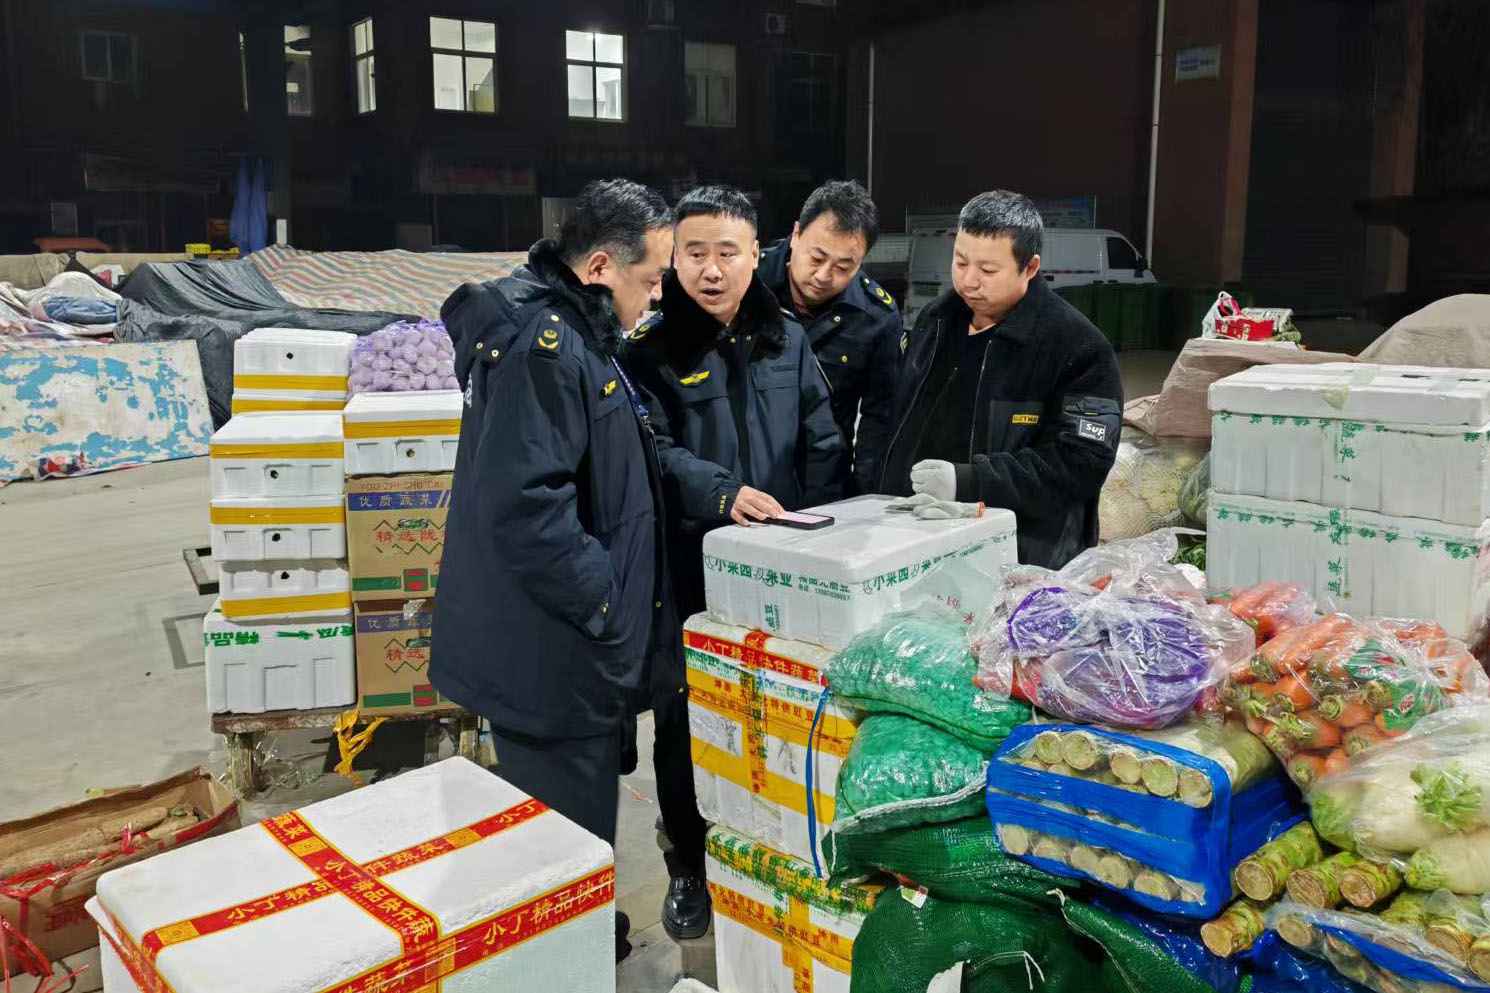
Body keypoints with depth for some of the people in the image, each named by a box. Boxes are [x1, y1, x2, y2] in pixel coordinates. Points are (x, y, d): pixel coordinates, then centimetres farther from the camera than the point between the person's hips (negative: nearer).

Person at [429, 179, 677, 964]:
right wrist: (608, 608, -20)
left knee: (567, 825, 26)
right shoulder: (542, 345, -23)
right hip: (553, 660, -11)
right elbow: (526, 509, -30)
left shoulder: (570, 333, 12)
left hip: (564, 645, 11)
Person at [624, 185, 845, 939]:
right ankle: (689, 867, 28)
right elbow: (652, 453, -14)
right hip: (689, 571, -3)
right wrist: (722, 493, -30)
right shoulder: (650, 347, -6)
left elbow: (823, 446, 6)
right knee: (687, 717, 9)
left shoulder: (787, 340, 6)